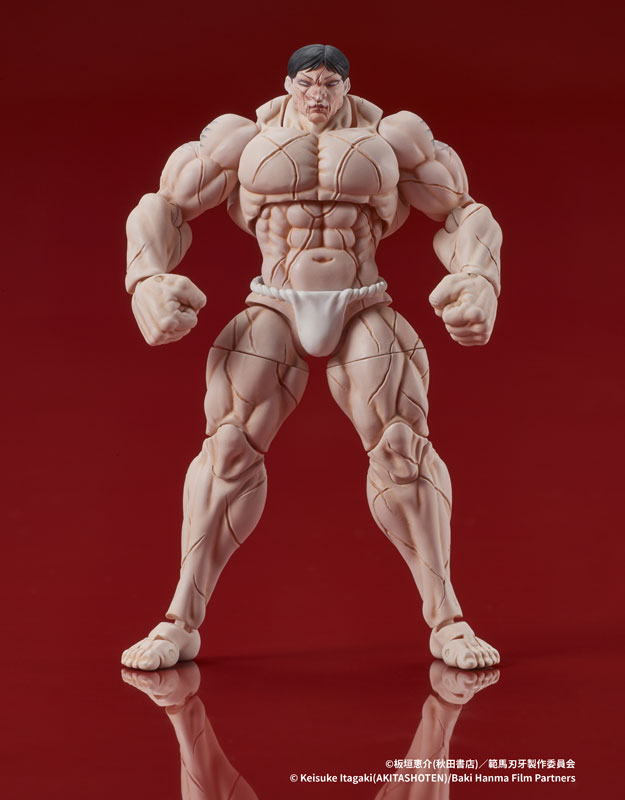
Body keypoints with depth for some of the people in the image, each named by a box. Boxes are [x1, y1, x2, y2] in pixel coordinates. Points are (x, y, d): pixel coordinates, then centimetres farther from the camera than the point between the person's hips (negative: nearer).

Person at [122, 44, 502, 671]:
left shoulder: (388, 138, 5)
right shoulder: (246, 139, 5)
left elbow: (461, 214, 9)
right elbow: (165, 208, 8)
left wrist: (478, 281, -11)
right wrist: (148, 282, -11)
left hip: (363, 315, 0)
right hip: (275, 313, 0)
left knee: (402, 447, -15)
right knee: (229, 445, -14)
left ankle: (447, 622, -9)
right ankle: (180, 623, -9)